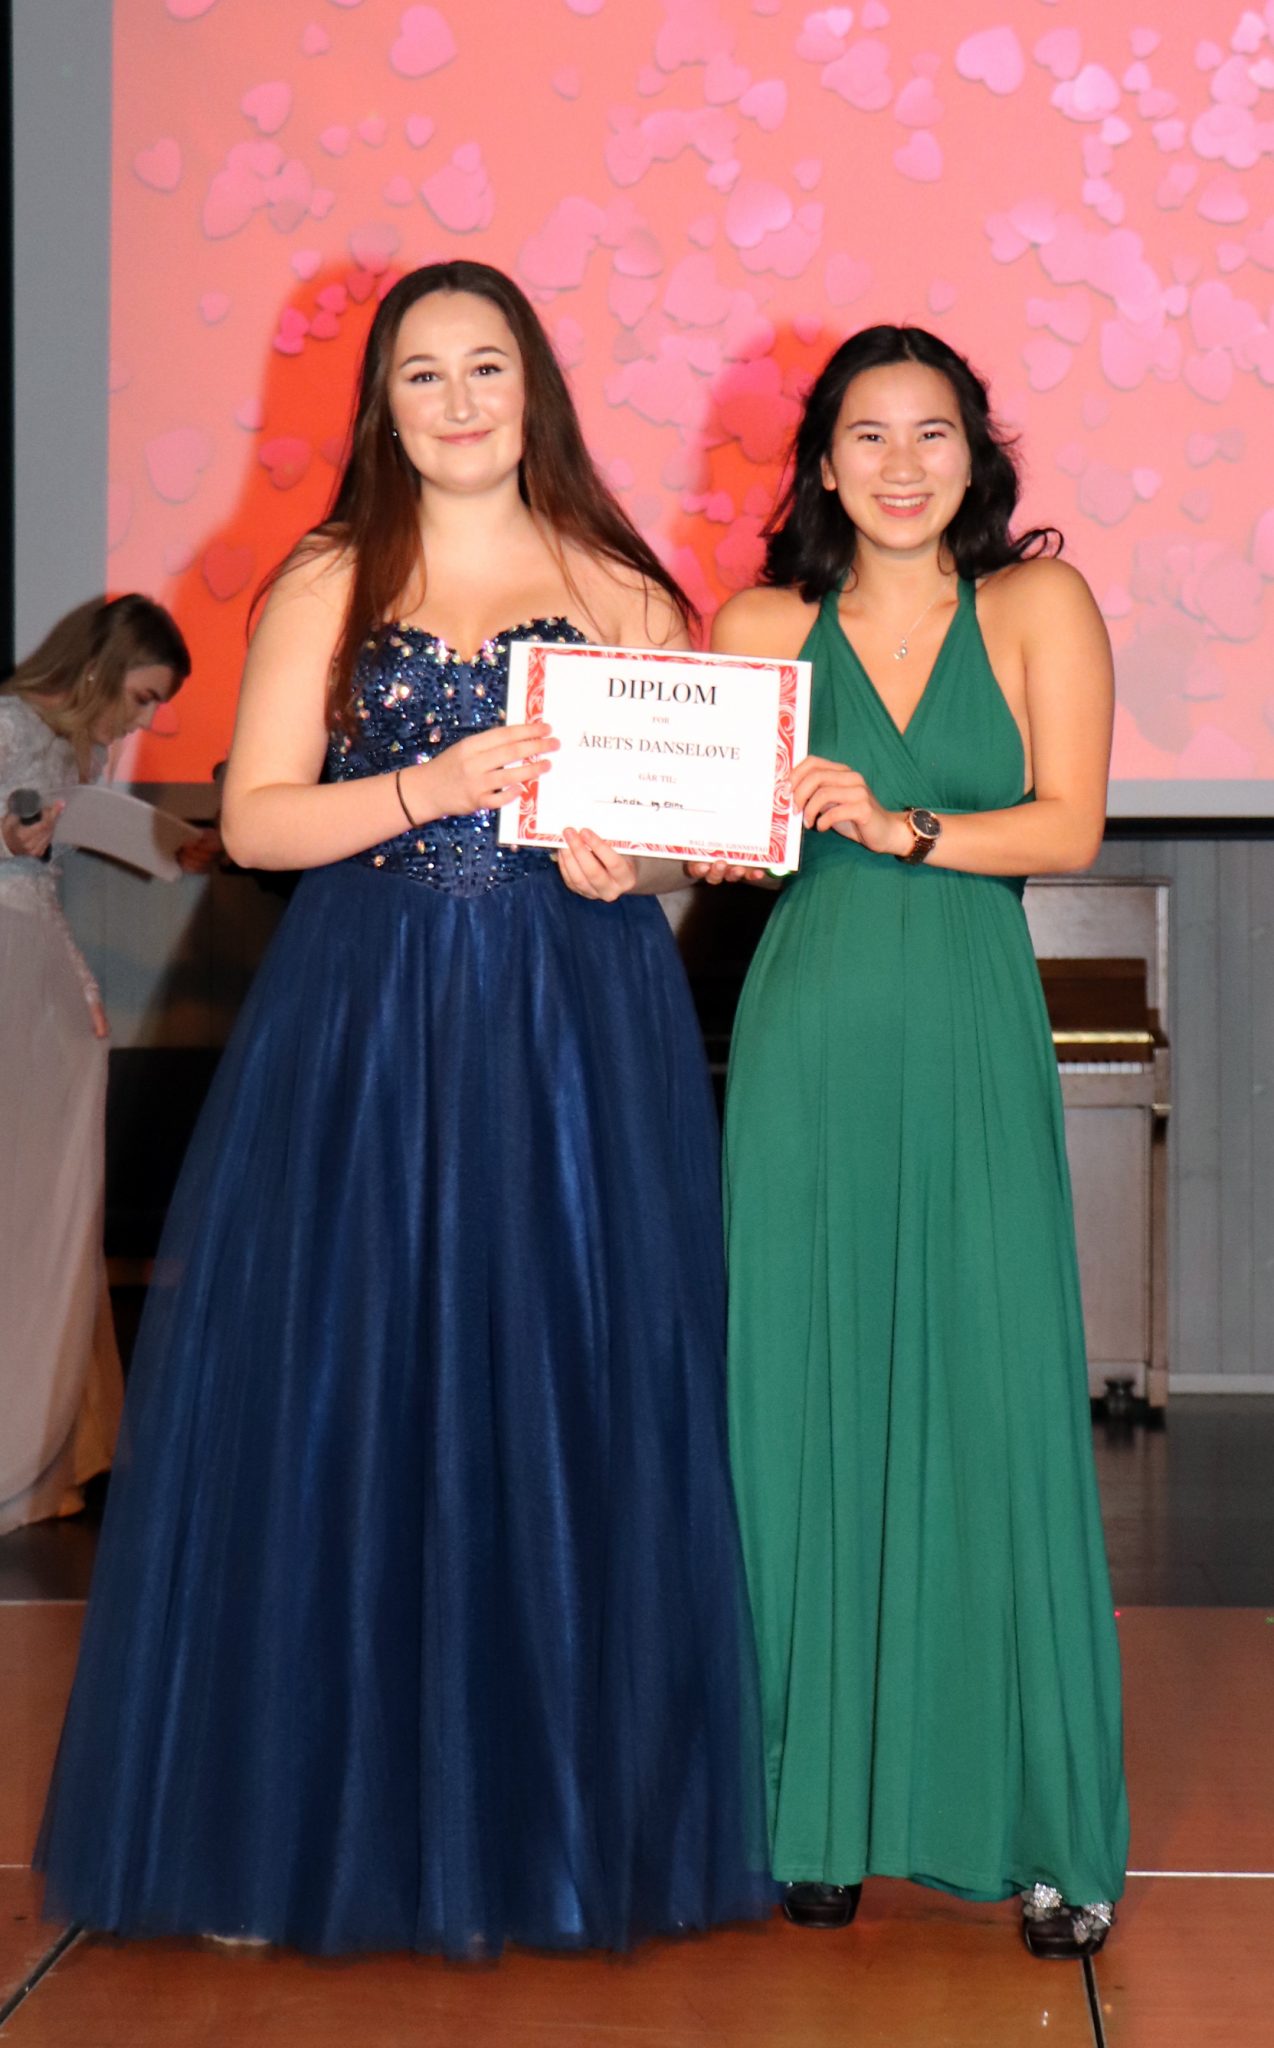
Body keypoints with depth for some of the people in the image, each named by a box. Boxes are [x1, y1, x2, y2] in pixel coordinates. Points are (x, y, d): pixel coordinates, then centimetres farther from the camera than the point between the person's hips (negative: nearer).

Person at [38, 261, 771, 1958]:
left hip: (579, 1035, 1)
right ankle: (351, 1812, 13)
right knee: (350, 1403, 0)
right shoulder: (327, 587, 7)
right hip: (366, 1036, 0)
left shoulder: (622, 593, 10)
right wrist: (430, 786, -15)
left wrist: (626, 860, -9)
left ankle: (572, 1815, 14)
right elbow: (254, 818, -1)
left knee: (570, 1404, 1)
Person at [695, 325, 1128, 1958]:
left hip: (973, 1047, -1)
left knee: (998, 1416, -4)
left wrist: (900, 827, -16)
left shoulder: (1037, 607, 5)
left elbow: (1071, 825, -4)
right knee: (810, 1416, 3)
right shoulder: (764, 626, 9)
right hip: (807, 1043, 2)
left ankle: (1046, 1831, 6)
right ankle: (827, 1807, 15)